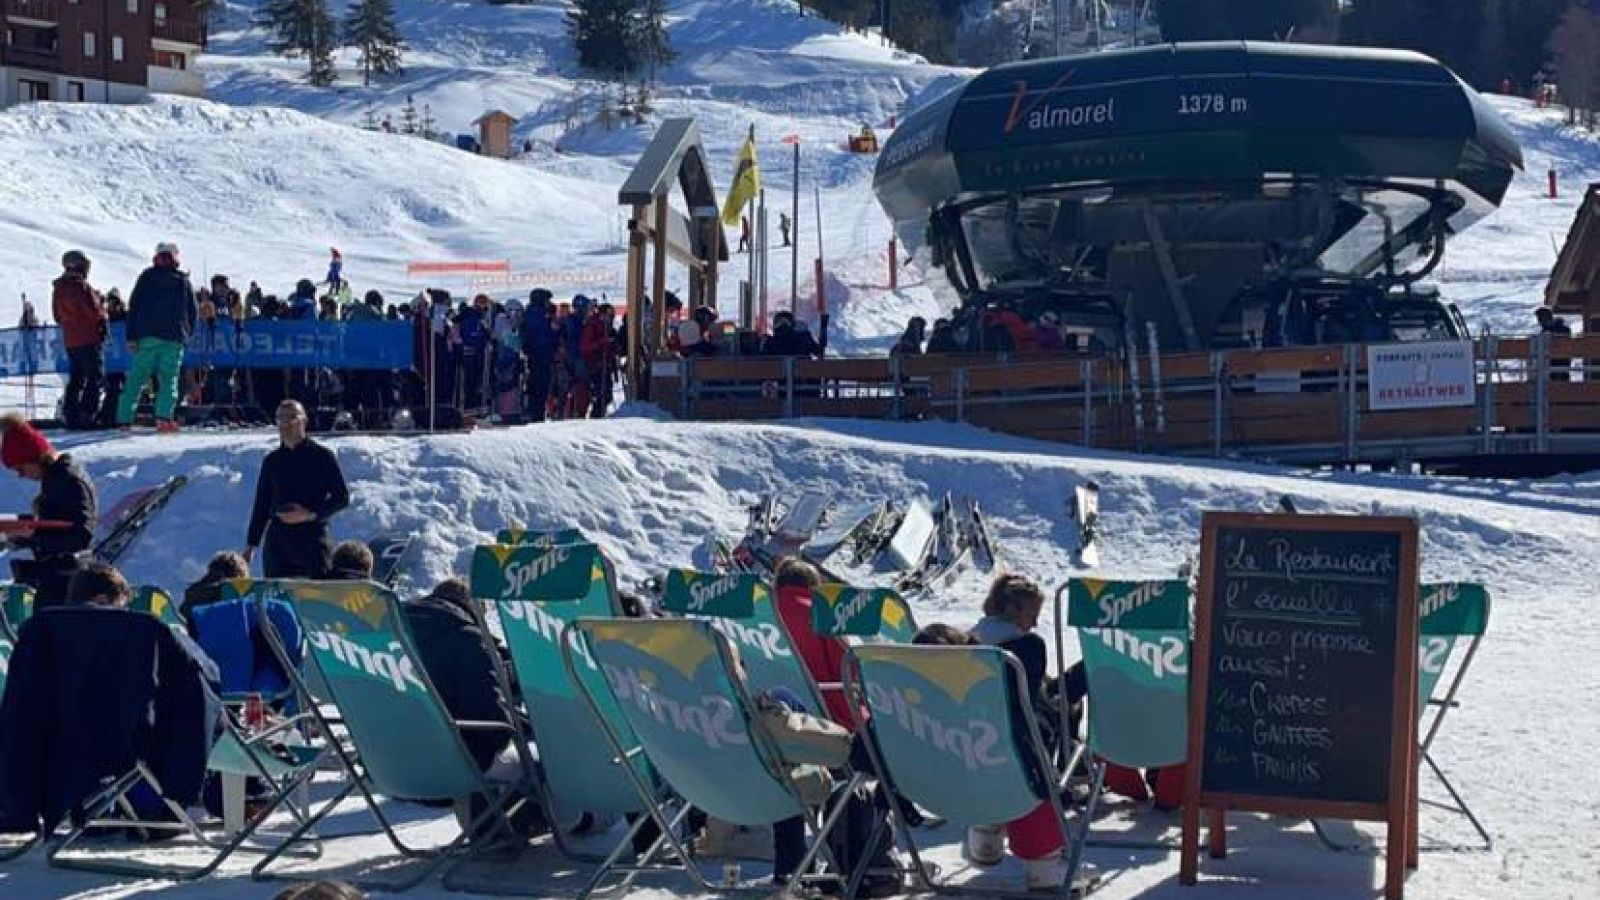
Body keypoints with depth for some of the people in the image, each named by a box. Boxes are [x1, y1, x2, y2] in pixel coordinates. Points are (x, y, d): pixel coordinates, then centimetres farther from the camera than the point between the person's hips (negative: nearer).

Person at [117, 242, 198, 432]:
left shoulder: (147, 277, 7)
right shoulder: (184, 281, 10)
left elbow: (133, 307, 4)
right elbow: (193, 312, 12)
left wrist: (131, 337, 4)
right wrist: (186, 334, 23)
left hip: (147, 337, 0)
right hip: (174, 338, 0)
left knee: (136, 378, 2)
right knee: (169, 379, 0)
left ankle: (124, 418, -2)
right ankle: (164, 417, -17)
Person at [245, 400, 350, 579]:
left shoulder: (322, 456, 2)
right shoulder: (272, 461, 13)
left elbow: (342, 497, 0)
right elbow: (261, 505, 17)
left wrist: (310, 514, -13)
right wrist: (251, 544, 13)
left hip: (313, 539, -4)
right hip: (277, 542, 4)